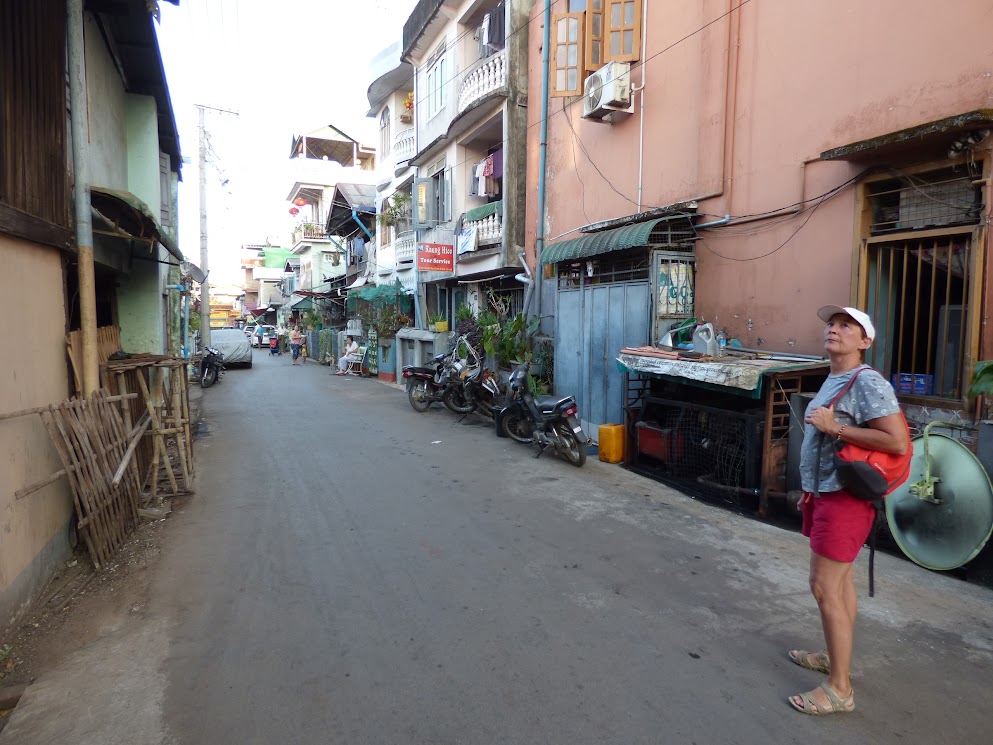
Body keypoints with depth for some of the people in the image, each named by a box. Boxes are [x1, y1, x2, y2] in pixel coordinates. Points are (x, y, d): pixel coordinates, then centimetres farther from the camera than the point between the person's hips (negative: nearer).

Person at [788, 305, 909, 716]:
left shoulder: (867, 382, -16)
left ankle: (839, 689, 5)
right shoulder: (832, 381, 14)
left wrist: (834, 427, -22)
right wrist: (810, 490, 22)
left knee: (825, 587, -7)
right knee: (841, 581, 19)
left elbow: (898, 442, -24)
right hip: (824, 493, 9)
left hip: (844, 497, -9)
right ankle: (835, 656, 33)